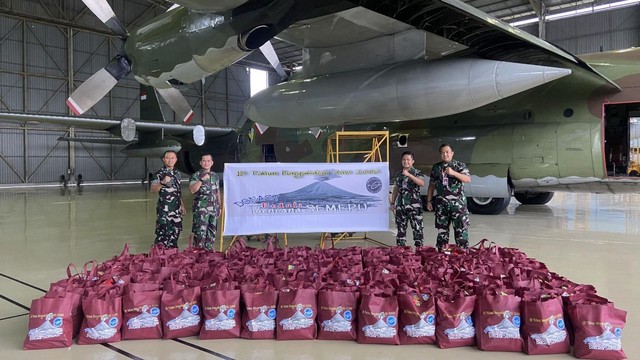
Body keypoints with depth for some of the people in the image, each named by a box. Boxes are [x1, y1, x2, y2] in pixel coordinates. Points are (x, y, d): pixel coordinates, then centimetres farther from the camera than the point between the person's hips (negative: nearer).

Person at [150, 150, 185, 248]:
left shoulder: (177, 173, 12)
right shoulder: (159, 173, -9)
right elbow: (153, 189, -20)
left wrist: (182, 205, 19)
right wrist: (162, 183, -36)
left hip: (176, 209, 7)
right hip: (164, 209, -7)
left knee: (175, 233, 12)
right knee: (163, 233, -7)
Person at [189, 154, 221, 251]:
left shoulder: (215, 176, 15)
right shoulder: (196, 175, -2)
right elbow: (192, 190, -16)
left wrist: (220, 206, 16)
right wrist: (201, 180, -23)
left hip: (214, 209, 5)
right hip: (201, 209, -5)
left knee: (212, 233, 9)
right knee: (200, 232, -10)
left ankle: (209, 250, 18)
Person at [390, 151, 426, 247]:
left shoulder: (417, 173, -1)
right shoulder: (398, 174, 12)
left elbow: (422, 183, -21)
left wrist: (408, 174, -25)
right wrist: (392, 203, 15)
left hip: (414, 205, -4)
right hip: (400, 205, 5)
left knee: (417, 228, -6)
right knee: (400, 229, 9)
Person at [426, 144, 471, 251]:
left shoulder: (460, 165, 1)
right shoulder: (436, 167, 10)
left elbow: (468, 179, -12)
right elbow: (432, 185, 14)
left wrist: (453, 173, -26)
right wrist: (429, 201, 9)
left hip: (458, 203, -3)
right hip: (441, 203, 3)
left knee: (461, 229, -5)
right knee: (442, 229, 7)